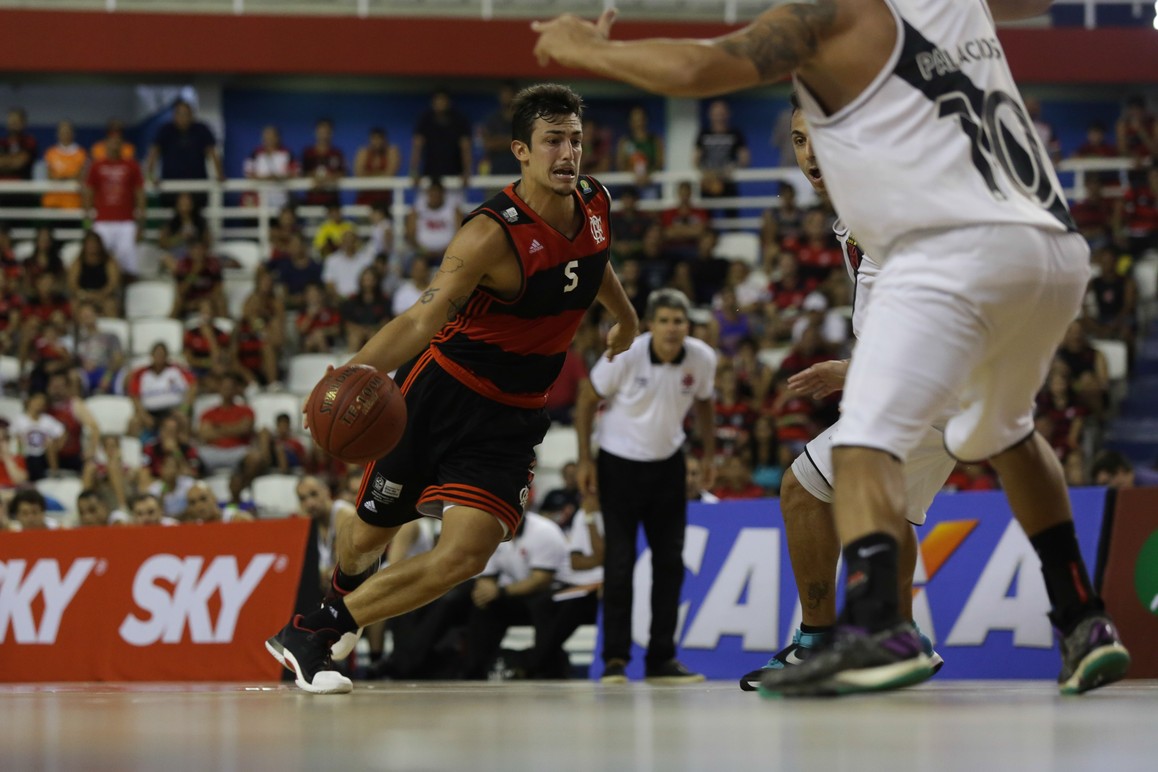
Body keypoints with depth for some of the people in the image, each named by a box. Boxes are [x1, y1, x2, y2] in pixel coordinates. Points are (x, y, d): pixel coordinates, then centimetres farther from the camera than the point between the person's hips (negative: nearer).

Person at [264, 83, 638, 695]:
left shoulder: (595, 205, -3)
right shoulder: (494, 232, -24)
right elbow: (426, 316, -34)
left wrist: (625, 317, 42)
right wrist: (355, 372, -51)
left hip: (512, 415, 4)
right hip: (441, 391, -4)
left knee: (464, 557, -14)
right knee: (370, 533, 12)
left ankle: (315, 633, -2)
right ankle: (342, 596, 49)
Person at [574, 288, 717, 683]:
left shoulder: (702, 358, -11)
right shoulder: (625, 355, -21)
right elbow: (587, 400, -7)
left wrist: (709, 455, 10)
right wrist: (585, 459, -7)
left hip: (667, 465, 4)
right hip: (619, 462, -4)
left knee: (670, 562, 2)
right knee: (619, 564, -7)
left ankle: (661, 658, 9)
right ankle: (615, 658, -1)